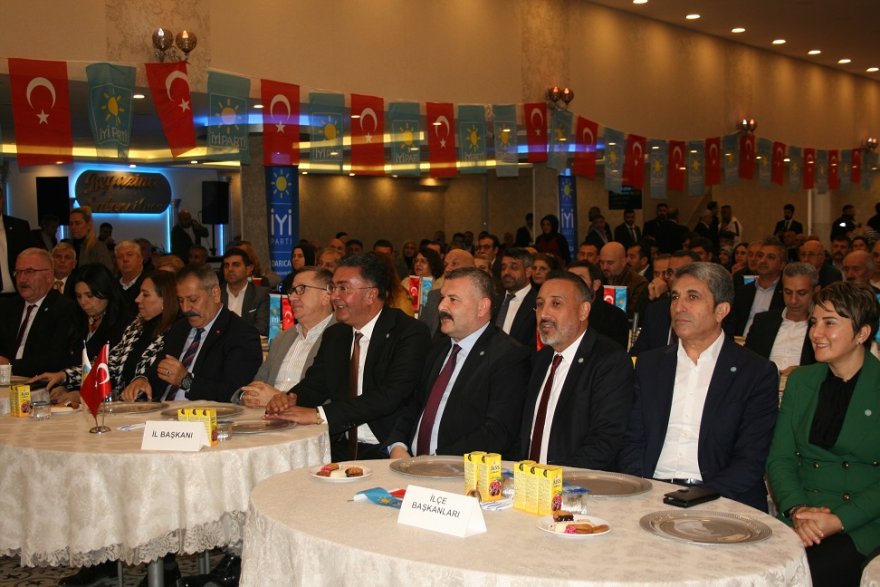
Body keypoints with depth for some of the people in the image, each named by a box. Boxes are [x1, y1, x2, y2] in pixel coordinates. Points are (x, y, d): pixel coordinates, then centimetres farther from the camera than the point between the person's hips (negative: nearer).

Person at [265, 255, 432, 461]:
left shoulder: (411, 334, -10)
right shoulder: (334, 335, 15)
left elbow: (389, 396, -21)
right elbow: (314, 384, 16)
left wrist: (320, 414, -26)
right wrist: (290, 398, -10)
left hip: (387, 452, -6)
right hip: (340, 449, 6)